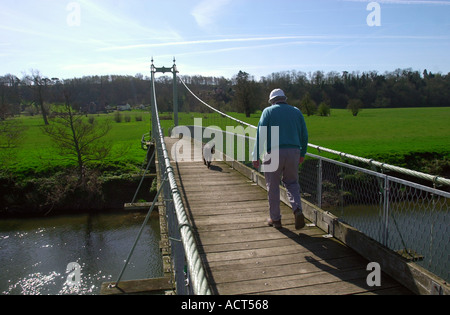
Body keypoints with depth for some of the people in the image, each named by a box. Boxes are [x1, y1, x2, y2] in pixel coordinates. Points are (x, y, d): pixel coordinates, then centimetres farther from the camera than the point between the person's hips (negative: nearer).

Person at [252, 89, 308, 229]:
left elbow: (260, 135, -5)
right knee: (292, 183, 18)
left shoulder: (268, 111, 3)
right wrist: (302, 154, 21)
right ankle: (297, 210, -4)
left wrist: (256, 156, -4)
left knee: (273, 186, 9)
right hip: (293, 152, 3)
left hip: (273, 153, -3)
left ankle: (275, 219, 17)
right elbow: (304, 135, 11)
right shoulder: (296, 111, 13)